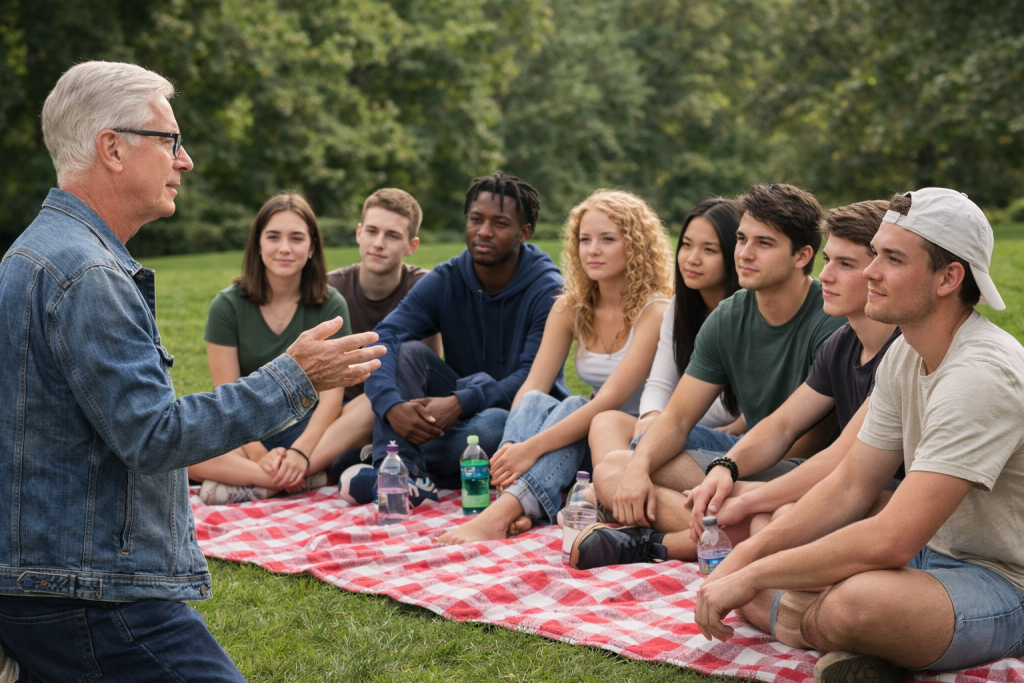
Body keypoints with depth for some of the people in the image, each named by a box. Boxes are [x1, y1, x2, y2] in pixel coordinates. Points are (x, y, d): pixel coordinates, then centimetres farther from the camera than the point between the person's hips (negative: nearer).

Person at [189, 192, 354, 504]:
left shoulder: (331, 305, 0)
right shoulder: (227, 305, 0)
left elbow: (332, 393, -8)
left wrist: (301, 452, -25)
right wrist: (258, 455, -22)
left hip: (307, 428, 1)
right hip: (246, 431, 0)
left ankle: (243, 481, -31)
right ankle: (309, 479, -32)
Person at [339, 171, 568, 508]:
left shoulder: (547, 290, -14)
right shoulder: (445, 281, -3)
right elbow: (383, 339, -16)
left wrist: (460, 403, -38)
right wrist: (392, 405, -37)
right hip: (461, 410, 4)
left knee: (491, 425, -39)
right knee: (408, 351, -19)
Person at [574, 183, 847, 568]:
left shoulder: (832, 320, -17)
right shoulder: (728, 319, 4)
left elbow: (810, 438, -18)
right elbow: (677, 418, 4)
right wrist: (639, 467, -16)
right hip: (750, 458, 7)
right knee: (611, 472, -7)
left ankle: (653, 545, -25)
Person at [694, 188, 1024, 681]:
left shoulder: (983, 376, -26)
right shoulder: (904, 356, 5)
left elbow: (891, 540, -31)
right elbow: (849, 486, 8)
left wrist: (754, 574, -23)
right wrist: (744, 558, -3)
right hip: (929, 554, 9)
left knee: (855, 601, -39)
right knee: (749, 586, 3)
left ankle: (804, 627, -8)